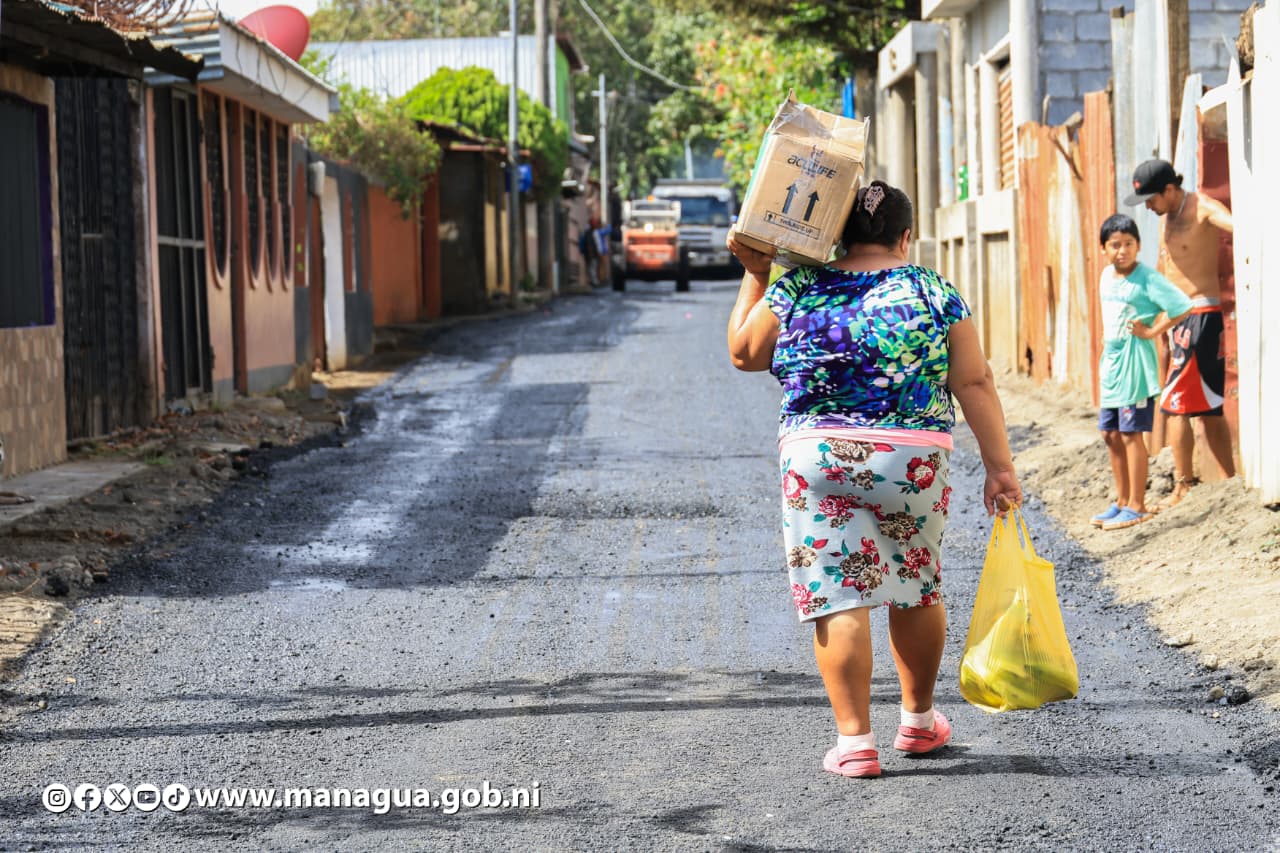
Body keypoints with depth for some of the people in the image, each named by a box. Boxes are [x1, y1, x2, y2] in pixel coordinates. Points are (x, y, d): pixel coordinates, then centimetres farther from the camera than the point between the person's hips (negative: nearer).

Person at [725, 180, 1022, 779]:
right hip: (914, 460, 1)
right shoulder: (934, 292, 3)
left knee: (836, 597, 1)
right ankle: (919, 719, 32)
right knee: (916, 588, 18)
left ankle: (854, 740, -3)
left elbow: (743, 353, 14)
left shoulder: (797, 289, 3)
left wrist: (755, 276, 22)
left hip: (816, 457, -1)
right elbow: (975, 384, 0)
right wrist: (999, 466, 3)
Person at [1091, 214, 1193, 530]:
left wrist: (1152, 332, -15)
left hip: (1134, 362, -8)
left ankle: (1137, 506, 0)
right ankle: (1122, 501, 23)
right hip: (1111, 361, 8)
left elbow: (1182, 307, -21)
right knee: (1111, 433, 12)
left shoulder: (1147, 278, -15)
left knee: (1131, 433, -6)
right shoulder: (1106, 276, 9)